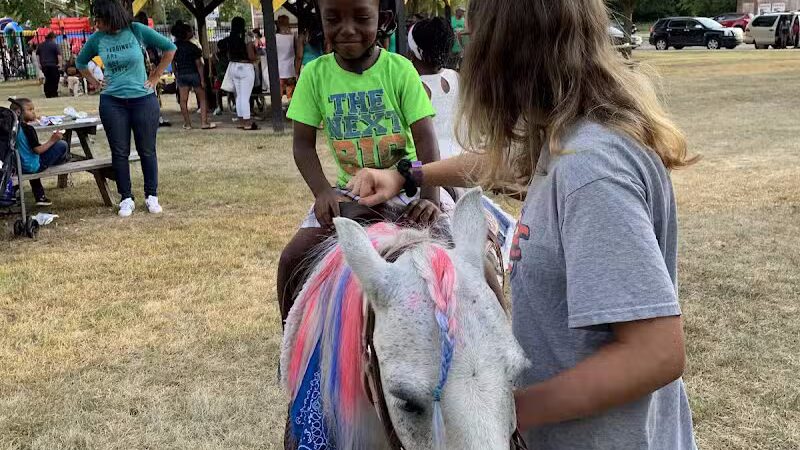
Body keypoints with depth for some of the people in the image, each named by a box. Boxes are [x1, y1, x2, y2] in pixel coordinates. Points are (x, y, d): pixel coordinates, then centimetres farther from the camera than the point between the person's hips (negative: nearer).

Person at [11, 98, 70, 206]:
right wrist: (52, 140, -15)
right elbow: (38, 150, -21)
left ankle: (39, 197, 43)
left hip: (20, 167, 9)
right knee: (62, 145, -10)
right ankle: (64, 160, 26)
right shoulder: (28, 129, -18)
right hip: (33, 167, -9)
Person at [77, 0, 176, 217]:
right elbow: (81, 62, 19)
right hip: (112, 103, 2)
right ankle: (126, 199, 15)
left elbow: (169, 48, 2)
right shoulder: (97, 39, -1)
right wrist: (94, 82, 7)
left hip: (143, 100, -2)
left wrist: (156, 77, 2)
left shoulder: (137, 30, -7)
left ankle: (152, 196, 18)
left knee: (147, 150, 5)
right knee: (120, 152, 5)